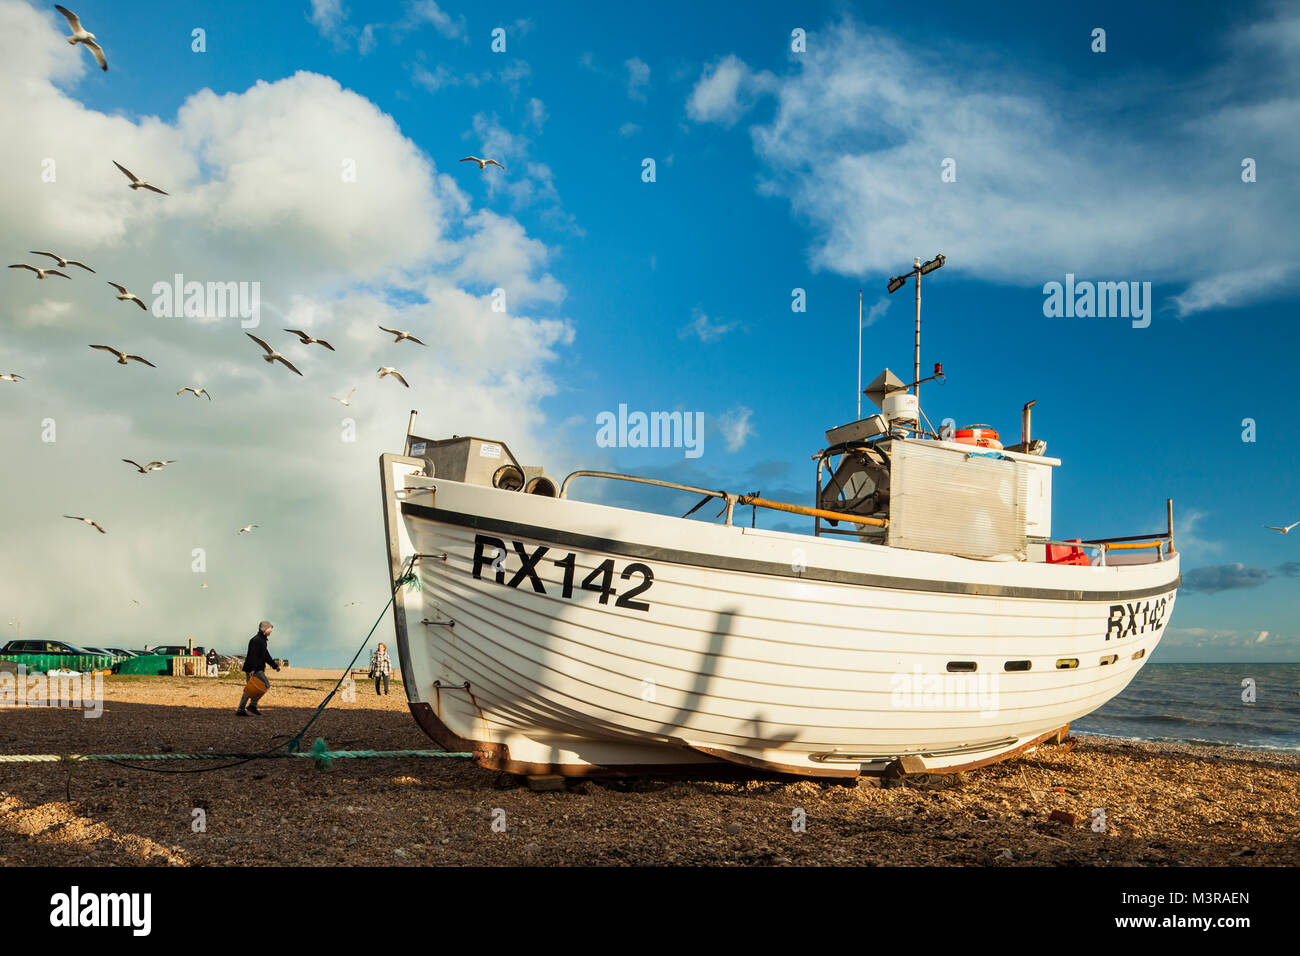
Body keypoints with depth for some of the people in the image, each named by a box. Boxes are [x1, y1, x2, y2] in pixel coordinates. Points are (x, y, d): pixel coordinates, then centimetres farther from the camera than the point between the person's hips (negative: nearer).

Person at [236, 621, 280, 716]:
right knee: (265, 684, -12)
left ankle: (240, 710, 13)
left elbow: (266, 655, 30)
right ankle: (252, 705, -11)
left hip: (255, 669, 11)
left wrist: (275, 665, 30)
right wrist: (252, 669, -31)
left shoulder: (262, 640, 20)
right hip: (253, 669, -11)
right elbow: (253, 655, -23)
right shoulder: (256, 640, -13)